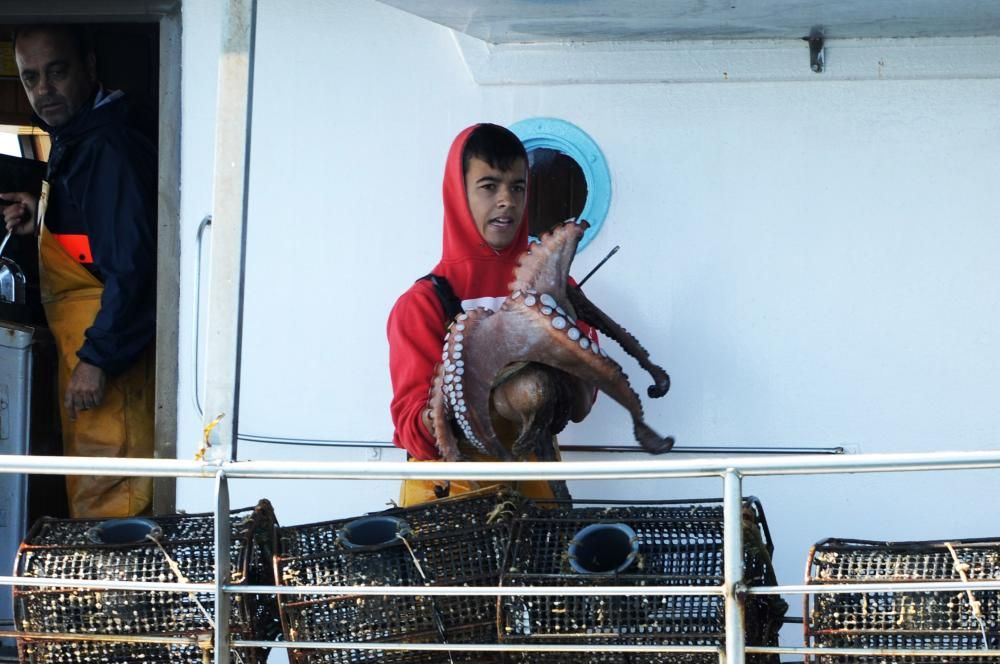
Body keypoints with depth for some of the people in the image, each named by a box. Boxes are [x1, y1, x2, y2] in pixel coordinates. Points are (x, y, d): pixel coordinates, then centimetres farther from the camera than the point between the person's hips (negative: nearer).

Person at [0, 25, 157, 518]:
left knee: (101, 497, -10)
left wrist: (98, 359, -25)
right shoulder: (73, 142, 17)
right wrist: (42, 221, 10)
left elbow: (133, 263, -23)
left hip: (107, 343, -11)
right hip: (83, 342, 11)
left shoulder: (109, 149, -17)